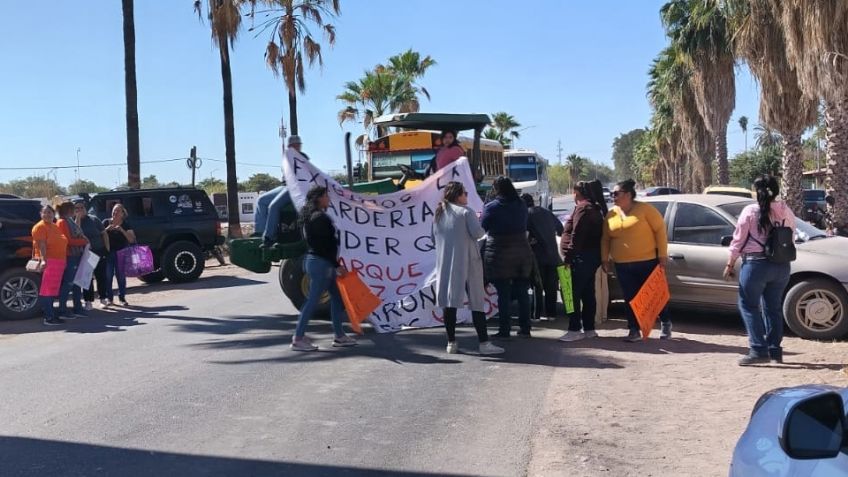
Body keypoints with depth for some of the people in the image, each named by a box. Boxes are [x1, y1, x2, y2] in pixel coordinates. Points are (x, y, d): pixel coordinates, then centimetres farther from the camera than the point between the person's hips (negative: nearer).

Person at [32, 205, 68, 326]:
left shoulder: (55, 227, 19)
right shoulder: (40, 227, -7)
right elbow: (41, 245, -18)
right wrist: (43, 260, -29)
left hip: (59, 261, 9)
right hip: (48, 261, -9)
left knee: (53, 289, 12)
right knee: (47, 289, -9)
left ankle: (50, 315, 17)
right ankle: (48, 318, -11)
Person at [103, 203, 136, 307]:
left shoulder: (126, 224, 3)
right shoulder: (106, 223, 5)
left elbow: (132, 240, -7)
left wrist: (121, 230, -17)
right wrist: (107, 229, -16)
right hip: (108, 252, 0)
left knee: (121, 276, -1)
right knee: (108, 276, -1)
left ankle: (122, 298, 7)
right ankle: (109, 298, 7)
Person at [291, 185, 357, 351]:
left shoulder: (312, 216, 14)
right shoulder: (320, 217, -17)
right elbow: (324, 245, -20)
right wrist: (337, 265, -17)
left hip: (316, 261, 10)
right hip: (321, 263, -10)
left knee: (336, 297, 13)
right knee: (313, 300, -6)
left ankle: (339, 336, 17)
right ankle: (298, 338, -1)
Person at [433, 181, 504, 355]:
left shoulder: (438, 214, 11)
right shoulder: (465, 212, -7)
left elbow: (434, 238, 17)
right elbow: (477, 233, -15)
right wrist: (482, 224, 4)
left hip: (445, 263, 5)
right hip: (467, 262, -5)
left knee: (449, 300, 7)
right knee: (476, 301, -2)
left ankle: (451, 342, 8)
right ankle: (484, 343, -4)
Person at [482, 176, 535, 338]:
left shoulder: (491, 207, -11)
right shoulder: (521, 205, 5)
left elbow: (482, 229, -4)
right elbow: (524, 226, 14)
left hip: (500, 254, -4)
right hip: (522, 251, 5)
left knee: (503, 294, 0)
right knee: (522, 292, 10)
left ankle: (504, 329, 2)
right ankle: (525, 328, 14)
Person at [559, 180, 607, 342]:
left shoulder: (582, 208, -12)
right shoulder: (596, 208, 19)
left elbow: (576, 236, -20)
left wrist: (568, 257, -20)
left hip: (581, 258, -10)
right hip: (592, 257, 10)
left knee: (573, 294, -9)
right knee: (588, 293, 11)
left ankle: (575, 330, -10)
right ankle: (589, 329, 14)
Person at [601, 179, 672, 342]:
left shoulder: (645, 209, -8)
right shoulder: (611, 215, 6)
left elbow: (660, 229, -8)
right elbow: (605, 239, 12)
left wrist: (662, 254, -11)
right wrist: (604, 259, 5)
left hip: (647, 262, -4)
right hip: (623, 266, 4)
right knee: (630, 299, 5)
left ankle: (666, 324, 27)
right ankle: (634, 330, 13)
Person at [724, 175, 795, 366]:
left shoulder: (750, 211, -9)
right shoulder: (786, 212, 4)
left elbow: (738, 239, -6)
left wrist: (730, 264, 2)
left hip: (756, 264, -5)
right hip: (782, 266, 5)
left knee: (748, 306, 4)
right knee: (773, 307, 15)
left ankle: (758, 350, -4)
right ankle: (775, 350, 18)